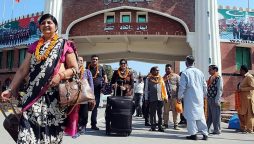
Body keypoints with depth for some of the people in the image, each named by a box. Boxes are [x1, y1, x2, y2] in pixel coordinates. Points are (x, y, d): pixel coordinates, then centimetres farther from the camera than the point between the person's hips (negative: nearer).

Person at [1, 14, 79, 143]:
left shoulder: (64, 45, 5)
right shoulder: (34, 46, 15)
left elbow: (75, 68, 2)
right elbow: (23, 70, 14)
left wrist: (61, 75, -16)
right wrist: (11, 89, 7)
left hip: (54, 95, -2)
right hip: (33, 94, 3)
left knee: (52, 129, 1)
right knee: (29, 128, -6)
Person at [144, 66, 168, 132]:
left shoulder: (161, 78, 13)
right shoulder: (148, 79, 5)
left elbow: (164, 88, 14)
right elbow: (146, 89, 6)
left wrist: (165, 97, 7)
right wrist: (146, 98, 2)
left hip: (160, 98, 2)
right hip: (152, 99, -2)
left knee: (160, 113, 4)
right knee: (152, 113, 3)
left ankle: (160, 127, 10)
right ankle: (153, 127, 11)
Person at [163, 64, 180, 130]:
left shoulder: (176, 76, 4)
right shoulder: (164, 77, 15)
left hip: (174, 96, -3)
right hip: (166, 96, 3)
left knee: (175, 111, -1)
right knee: (166, 111, 8)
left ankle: (176, 125, 6)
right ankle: (165, 124, 18)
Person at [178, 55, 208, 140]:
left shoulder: (185, 73, -7)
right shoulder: (199, 72, 7)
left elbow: (182, 86, -9)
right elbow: (204, 85, 12)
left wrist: (180, 97, 1)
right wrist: (204, 94, 24)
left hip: (190, 98, -5)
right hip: (199, 97, 5)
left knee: (191, 115, 2)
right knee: (201, 114, 10)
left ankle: (193, 134, 5)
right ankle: (205, 133, 11)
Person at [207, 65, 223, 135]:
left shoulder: (219, 78, -9)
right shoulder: (210, 78, 15)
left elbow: (220, 89, -14)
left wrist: (217, 100, -18)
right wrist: (207, 97, 14)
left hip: (215, 99, -8)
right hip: (209, 98, 8)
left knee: (215, 115, 0)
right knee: (209, 115, 14)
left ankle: (217, 130, 10)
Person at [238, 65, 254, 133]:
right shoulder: (244, 77, 17)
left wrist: (242, 89, -18)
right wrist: (239, 89, 10)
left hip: (248, 98, -9)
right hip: (243, 99, 9)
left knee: (248, 114, -3)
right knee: (241, 113, 11)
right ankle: (243, 127, 21)